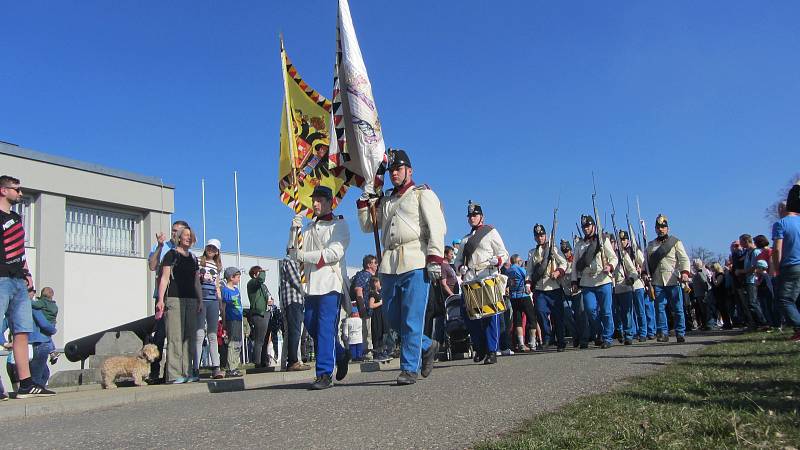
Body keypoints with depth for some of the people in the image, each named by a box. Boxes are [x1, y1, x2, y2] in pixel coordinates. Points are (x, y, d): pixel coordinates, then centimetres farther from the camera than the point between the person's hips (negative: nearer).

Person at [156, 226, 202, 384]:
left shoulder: (193, 258, 20)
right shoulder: (171, 254, 2)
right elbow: (164, 278, -4)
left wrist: (200, 301, 16)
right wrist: (160, 299, -12)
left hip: (191, 301, 6)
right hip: (174, 299, -6)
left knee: (189, 337, 4)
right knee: (175, 337, -9)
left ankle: (187, 372, 7)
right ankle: (174, 374, -9)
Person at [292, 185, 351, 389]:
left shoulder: (339, 225, 1)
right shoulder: (309, 227, 21)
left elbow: (335, 253, -12)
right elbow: (295, 254, 13)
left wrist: (304, 255, -12)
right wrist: (294, 231, -2)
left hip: (330, 283, -7)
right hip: (312, 284, 7)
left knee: (325, 328, -10)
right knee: (311, 325, 9)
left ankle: (324, 374, -7)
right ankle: (341, 355, 28)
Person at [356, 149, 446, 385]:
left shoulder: (422, 194, 7)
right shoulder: (385, 201, 25)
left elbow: (437, 228, -3)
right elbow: (367, 226, 31)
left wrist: (435, 259, -14)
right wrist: (364, 204, 15)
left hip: (415, 263, -6)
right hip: (389, 265, 6)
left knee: (412, 319, -7)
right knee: (393, 317, 7)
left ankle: (409, 368, -1)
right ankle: (427, 346, 27)